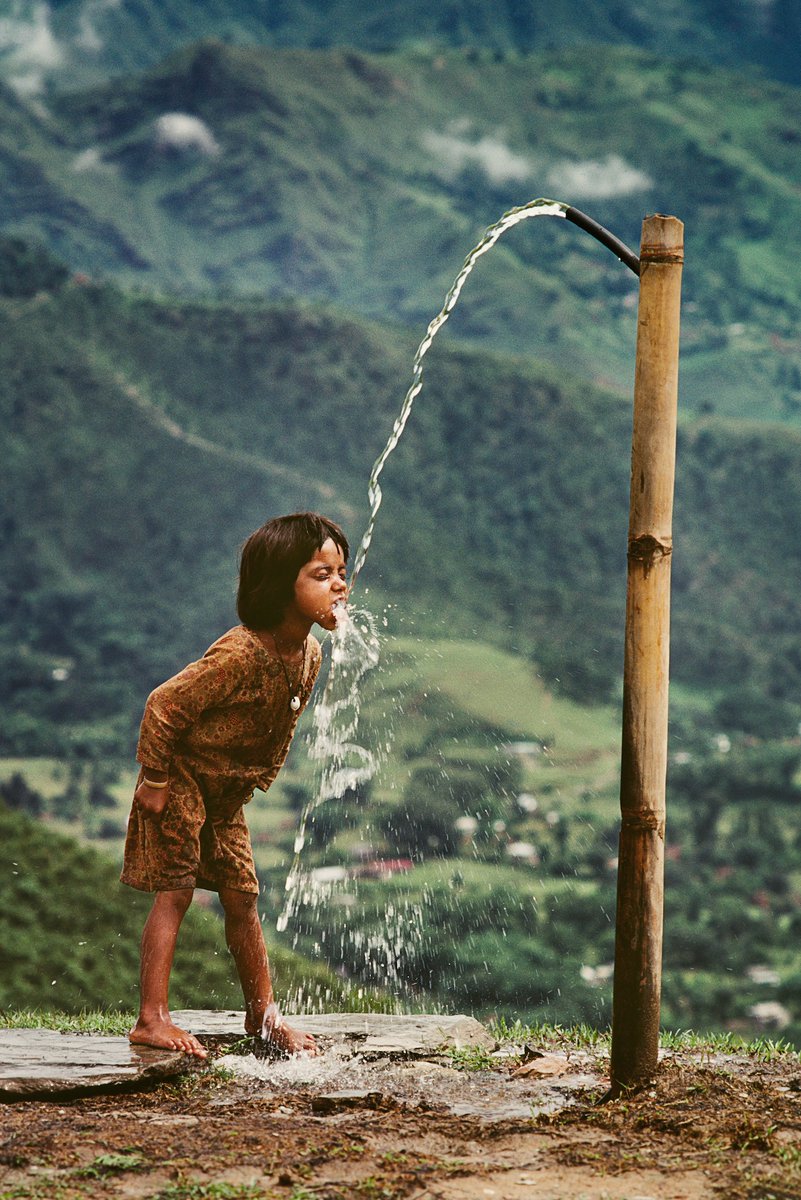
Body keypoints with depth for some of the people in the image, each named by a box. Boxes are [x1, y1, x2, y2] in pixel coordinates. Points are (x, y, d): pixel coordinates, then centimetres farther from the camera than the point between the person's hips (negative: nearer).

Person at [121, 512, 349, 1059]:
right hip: (180, 782, -7)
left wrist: (254, 783, 11)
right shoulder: (239, 654, -31)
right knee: (175, 893, -6)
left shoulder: (310, 653, -6)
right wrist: (155, 782, -18)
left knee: (242, 899, 10)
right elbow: (164, 706, -24)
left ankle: (264, 1014, 18)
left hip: (228, 792, 7)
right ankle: (152, 1019, -3)